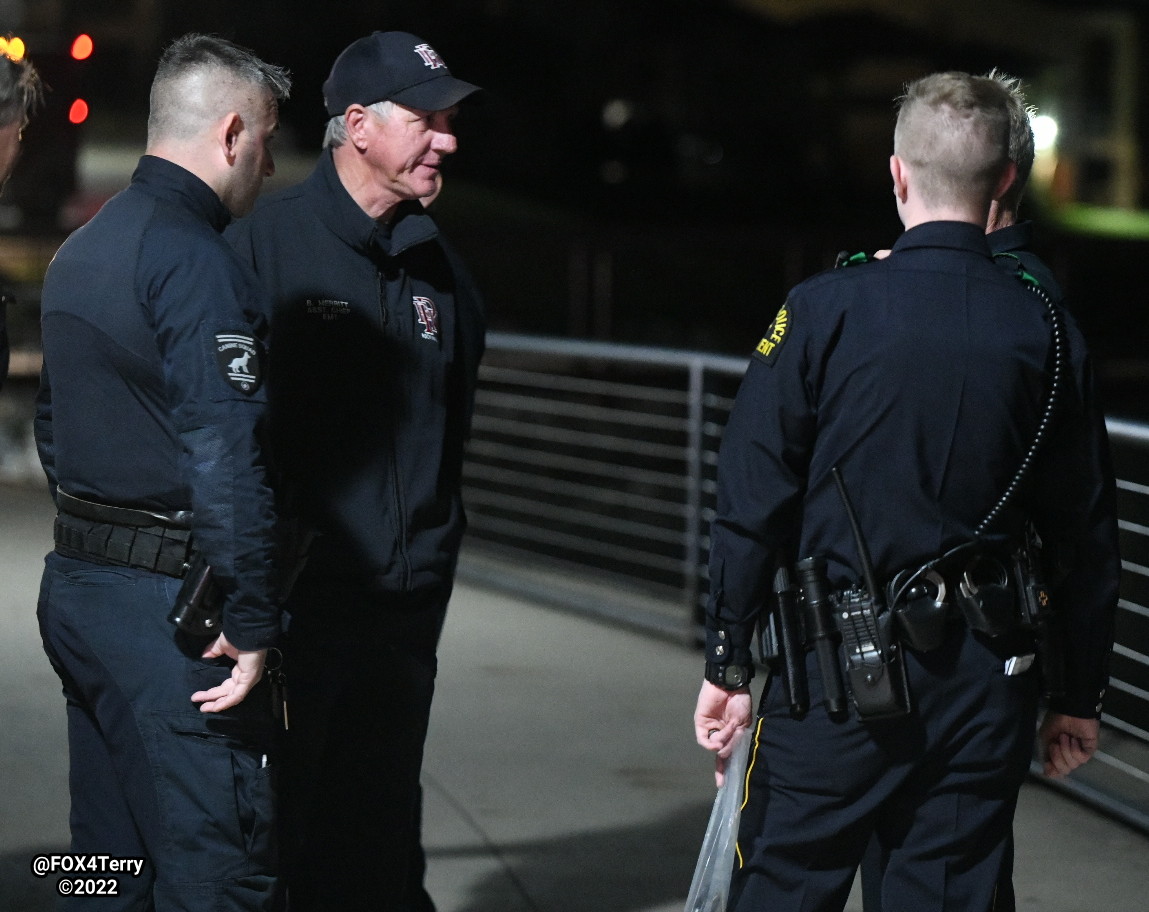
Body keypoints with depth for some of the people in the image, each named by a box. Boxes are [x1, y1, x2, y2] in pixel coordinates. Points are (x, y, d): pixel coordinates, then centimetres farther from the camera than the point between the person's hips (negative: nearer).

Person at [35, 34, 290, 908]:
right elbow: (227, 461, -22)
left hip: (77, 588, 10)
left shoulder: (80, 251, 14)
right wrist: (252, 624, -19)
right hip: (167, 609, -9)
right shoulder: (198, 260, -16)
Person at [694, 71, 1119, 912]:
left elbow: (753, 502, -7)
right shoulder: (1050, 334, 1)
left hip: (840, 677, -3)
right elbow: (1088, 535, 5)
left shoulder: (827, 312, -8)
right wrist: (1080, 694, 15)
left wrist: (728, 663, 1)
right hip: (988, 686, 3)